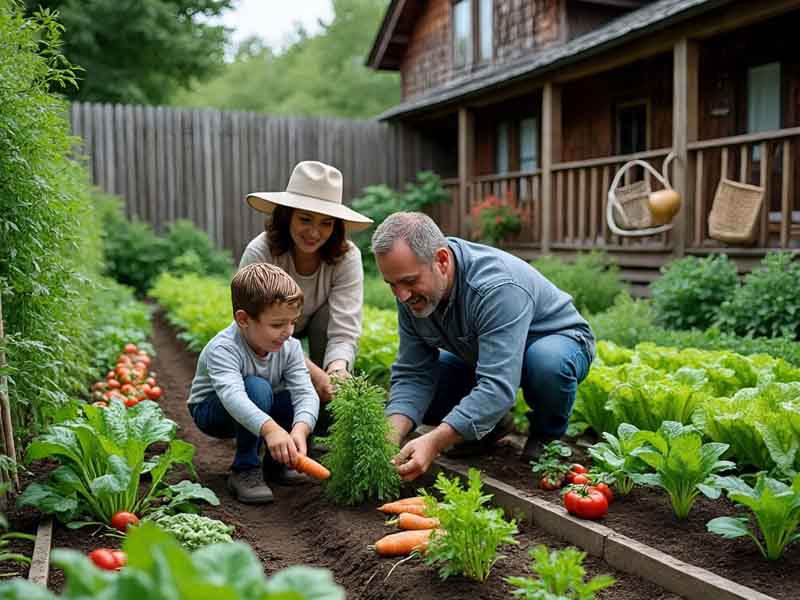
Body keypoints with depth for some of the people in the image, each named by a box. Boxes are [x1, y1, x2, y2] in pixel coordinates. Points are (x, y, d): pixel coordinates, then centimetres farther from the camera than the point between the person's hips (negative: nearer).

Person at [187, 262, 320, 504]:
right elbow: (232, 395, -50)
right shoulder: (222, 349, -33)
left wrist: (300, 429, -50)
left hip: (259, 408, 5)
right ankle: (244, 470, -21)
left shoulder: (290, 347, -18)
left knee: (307, 402, -23)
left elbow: (305, 392, -29)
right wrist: (269, 428, -66)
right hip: (211, 411, -5)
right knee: (256, 387, -36)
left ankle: (276, 462, 2)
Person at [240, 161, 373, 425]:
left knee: (331, 312, -31)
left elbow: (344, 331, -33)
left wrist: (337, 369, -56)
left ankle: (328, 427, -17)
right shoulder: (259, 254, -31)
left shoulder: (347, 257, -28)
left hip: (315, 331, 1)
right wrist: (313, 372, -51)